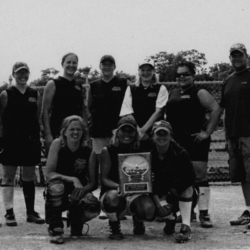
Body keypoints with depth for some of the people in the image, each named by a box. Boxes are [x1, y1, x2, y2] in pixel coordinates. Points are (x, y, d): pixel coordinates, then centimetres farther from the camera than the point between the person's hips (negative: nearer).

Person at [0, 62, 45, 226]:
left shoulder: (35, 95, 8)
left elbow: (40, 118, 11)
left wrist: (41, 138, 5)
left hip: (31, 140, 3)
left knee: (30, 178, 9)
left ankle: (31, 212, 18)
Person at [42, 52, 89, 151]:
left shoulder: (79, 86, 14)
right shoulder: (53, 84, 0)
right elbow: (45, 111, -5)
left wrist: (86, 134, 8)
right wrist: (48, 134, -13)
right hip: (58, 133, -4)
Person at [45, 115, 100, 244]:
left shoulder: (89, 152, -8)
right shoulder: (57, 144, -11)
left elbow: (93, 183, -7)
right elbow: (49, 173, -17)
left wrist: (82, 190, -29)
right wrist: (73, 180, -28)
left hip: (78, 194, 1)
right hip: (58, 195, -1)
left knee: (94, 207, -30)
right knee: (56, 186, -36)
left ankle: (76, 224, 8)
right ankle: (55, 229, -15)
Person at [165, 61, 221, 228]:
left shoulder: (199, 93, -2)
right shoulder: (172, 94, 16)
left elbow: (216, 110, -11)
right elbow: (168, 116, 25)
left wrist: (207, 132, -14)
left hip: (195, 139, -6)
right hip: (176, 141, 6)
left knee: (200, 175, -10)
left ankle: (204, 213, -9)